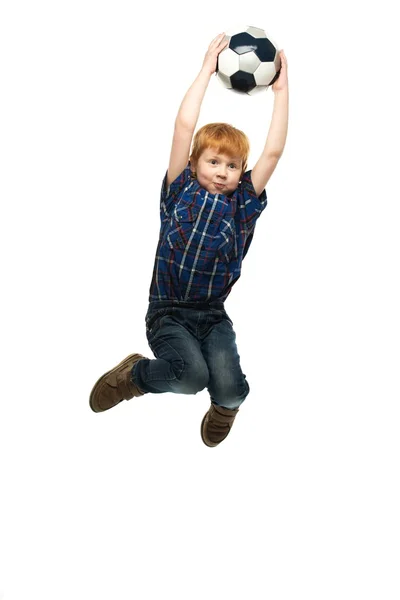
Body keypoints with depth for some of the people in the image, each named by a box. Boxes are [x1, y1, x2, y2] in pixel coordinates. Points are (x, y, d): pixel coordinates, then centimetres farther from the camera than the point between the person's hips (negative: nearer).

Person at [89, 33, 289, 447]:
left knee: (228, 386, -22)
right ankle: (132, 376, 4)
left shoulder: (244, 203, 5)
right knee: (191, 373, -30)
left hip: (214, 315, 2)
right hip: (168, 312, -2)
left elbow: (274, 151, -3)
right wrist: (207, 69, -7)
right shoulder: (181, 191, 0)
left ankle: (225, 407, 18)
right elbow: (184, 127, -9)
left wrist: (281, 90, -2)